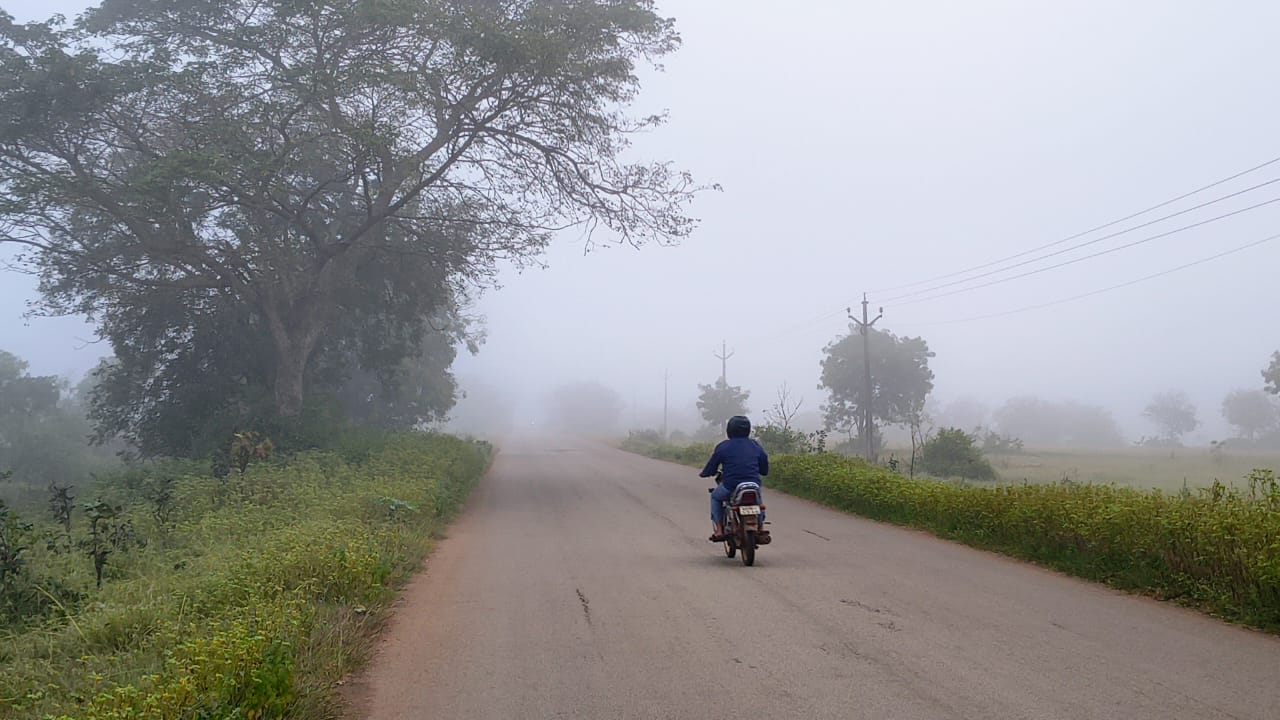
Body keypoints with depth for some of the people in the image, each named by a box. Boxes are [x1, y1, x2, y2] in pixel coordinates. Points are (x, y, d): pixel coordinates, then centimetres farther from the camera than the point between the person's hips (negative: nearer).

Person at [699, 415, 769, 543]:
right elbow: (764, 470, 13)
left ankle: (719, 530, 15)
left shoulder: (723, 447, -1)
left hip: (730, 487, -3)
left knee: (715, 497, 27)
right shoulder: (755, 446, 9)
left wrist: (704, 473, 24)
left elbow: (711, 468, 1)